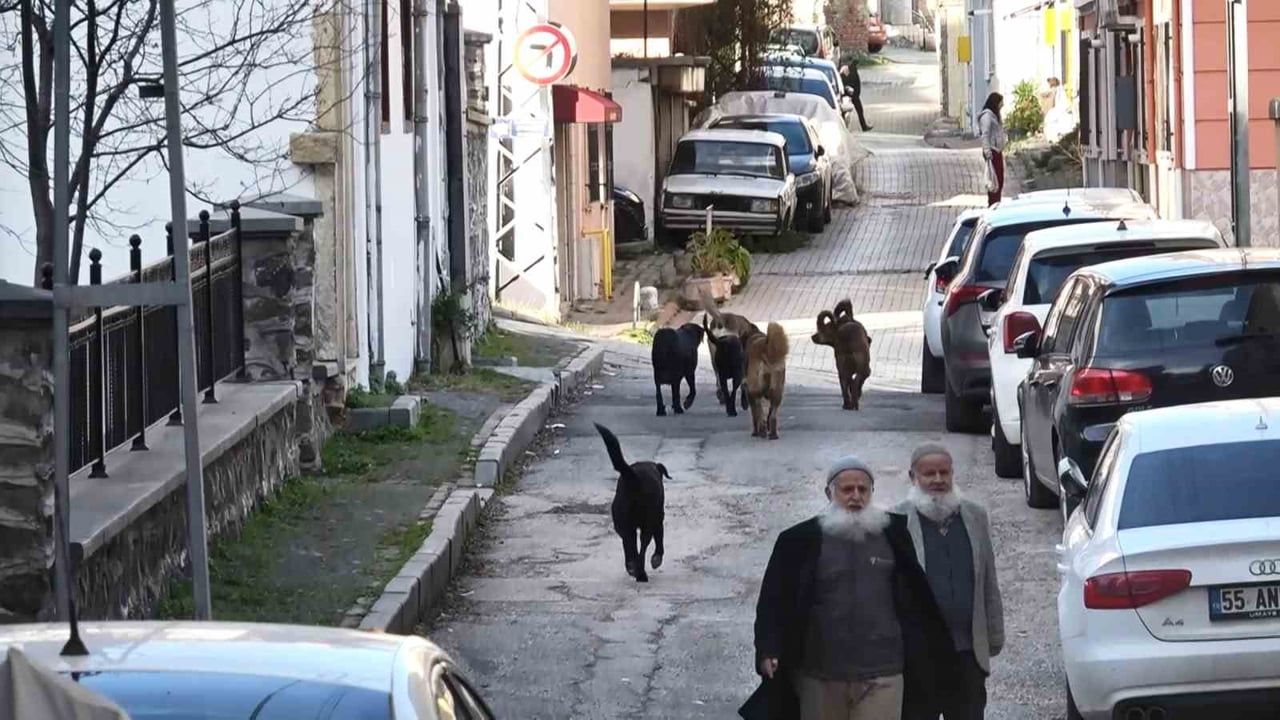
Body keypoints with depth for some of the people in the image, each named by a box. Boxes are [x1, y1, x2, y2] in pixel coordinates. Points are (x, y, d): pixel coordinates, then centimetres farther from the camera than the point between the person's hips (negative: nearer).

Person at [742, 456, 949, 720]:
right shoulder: (800, 541, 1)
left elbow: (920, 595, 18)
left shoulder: (894, 536, 7)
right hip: (819, 676, 0)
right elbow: (774, 600, 0)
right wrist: (768, 651, -11)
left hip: (881, 677, 0)